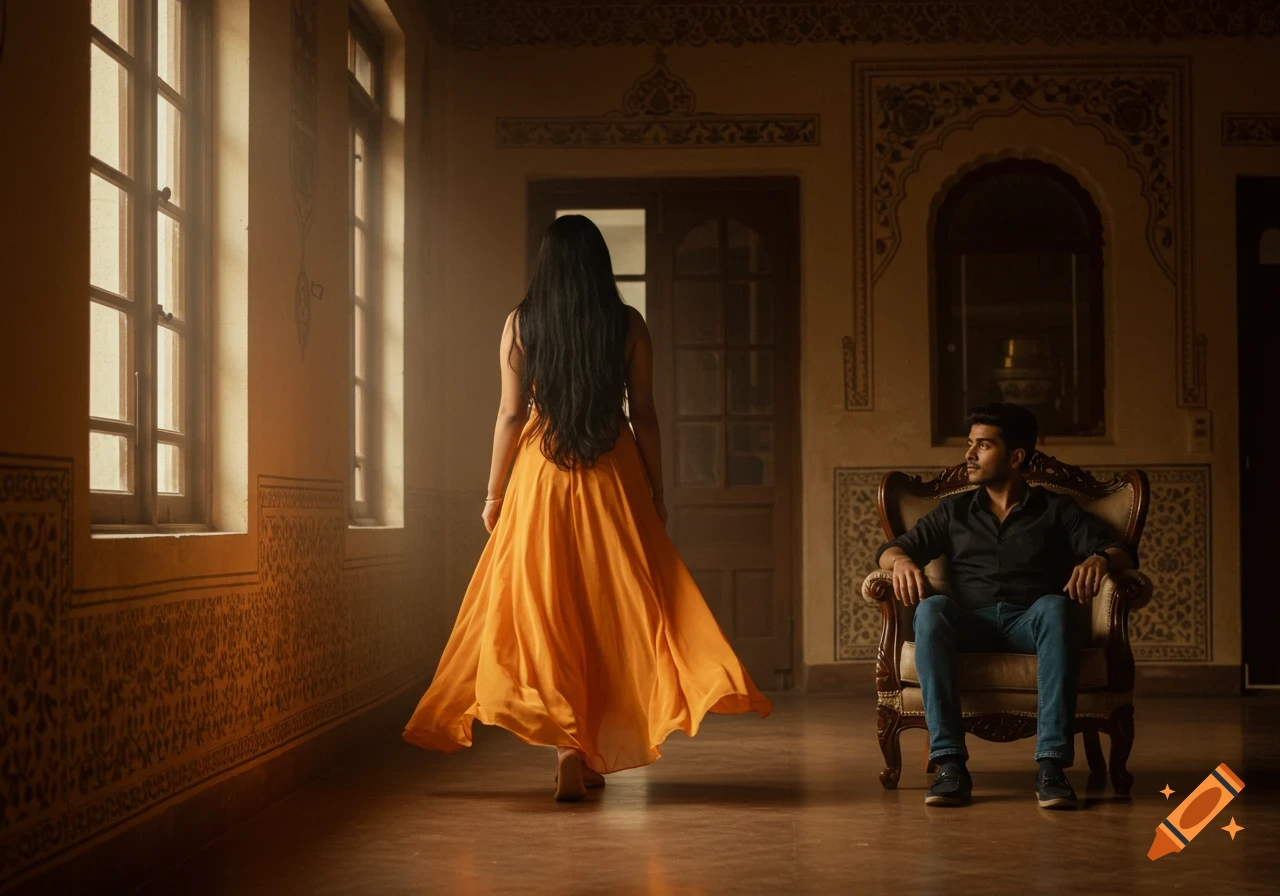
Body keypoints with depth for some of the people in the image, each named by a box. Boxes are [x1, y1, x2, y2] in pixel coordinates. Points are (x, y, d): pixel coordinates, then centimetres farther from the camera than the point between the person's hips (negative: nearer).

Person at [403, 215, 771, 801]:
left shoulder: (521, 324, -1)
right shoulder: (628, 325, -1)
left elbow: (511, 413, -1)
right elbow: (643, 415, 0)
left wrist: (494, 493, 8)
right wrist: (656, 494, 8)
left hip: (541, 475, 0)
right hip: (613, 478, 0)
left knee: (546, 608, 3)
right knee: (610, 608, 7)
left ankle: (567, 750, -4)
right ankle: (594, 752, 9)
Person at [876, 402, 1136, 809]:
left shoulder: (1056, 509, 16)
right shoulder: (953, 511, 22)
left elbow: (1123, 554, 6)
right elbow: (890, 549, 16)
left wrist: (1099, 559, -19)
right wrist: (901, 560, -9)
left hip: (1031, 623, -1)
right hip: (971, 622, 1)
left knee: (1055, 607, -36)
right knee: (932, 609, -33)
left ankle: (1051, 767, -43)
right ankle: (951, 766, -40)